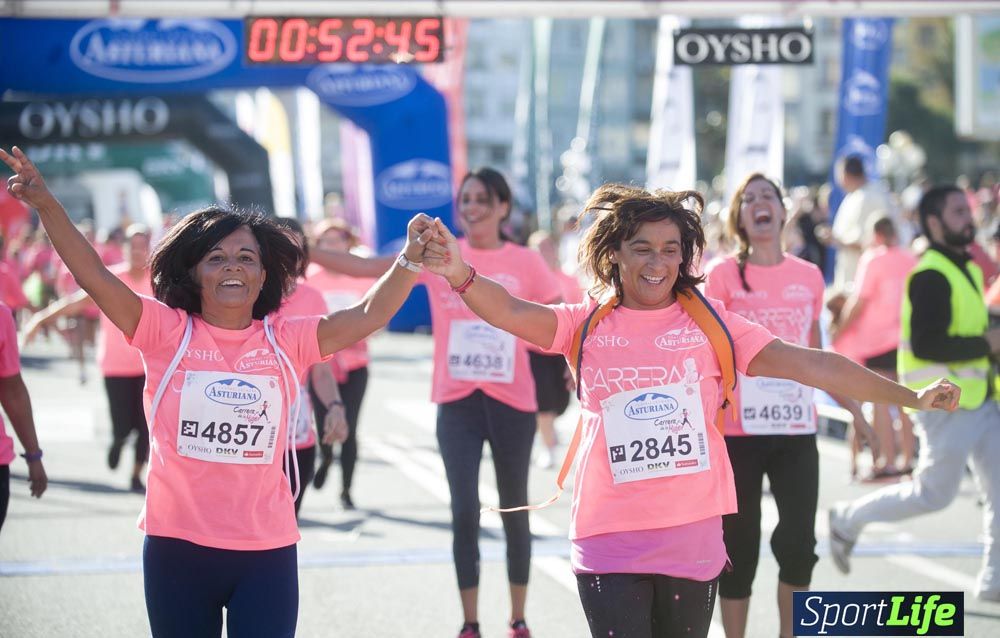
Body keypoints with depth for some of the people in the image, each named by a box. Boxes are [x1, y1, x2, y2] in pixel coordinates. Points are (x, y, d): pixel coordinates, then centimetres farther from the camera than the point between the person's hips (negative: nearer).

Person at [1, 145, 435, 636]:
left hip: (267, 549, 1)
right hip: (178, 546, -1)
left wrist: (409, 261, -20)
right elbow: (93, 275, -11)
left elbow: (366, 317, -5)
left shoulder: (286, 340, 2)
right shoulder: (167, 332, -2)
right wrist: (46, 205, -21)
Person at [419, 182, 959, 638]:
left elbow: (809, 364, 1)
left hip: (693, 540, 1)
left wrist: (909, 397, -2)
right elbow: (512, 312, -14)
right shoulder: (586, 325, 2)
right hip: (609, 546, -1)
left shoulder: (708, 322, 3)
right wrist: (461, 274, -35)